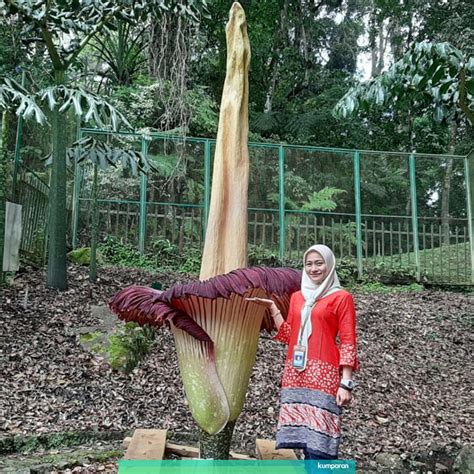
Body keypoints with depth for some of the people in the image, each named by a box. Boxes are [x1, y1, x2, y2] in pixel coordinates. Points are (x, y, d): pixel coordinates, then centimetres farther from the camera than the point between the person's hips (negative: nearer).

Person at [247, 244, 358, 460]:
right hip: (296, 374, 5)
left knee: (318, 441, -10)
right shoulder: (297, 297, 16)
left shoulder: (341, 298, 2)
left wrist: (345, 383, -10)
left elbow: (348, 342, -3)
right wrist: (272, 308, 7)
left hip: (323, 374, -5)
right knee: (303, 435, 5)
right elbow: (288, 335, 15)